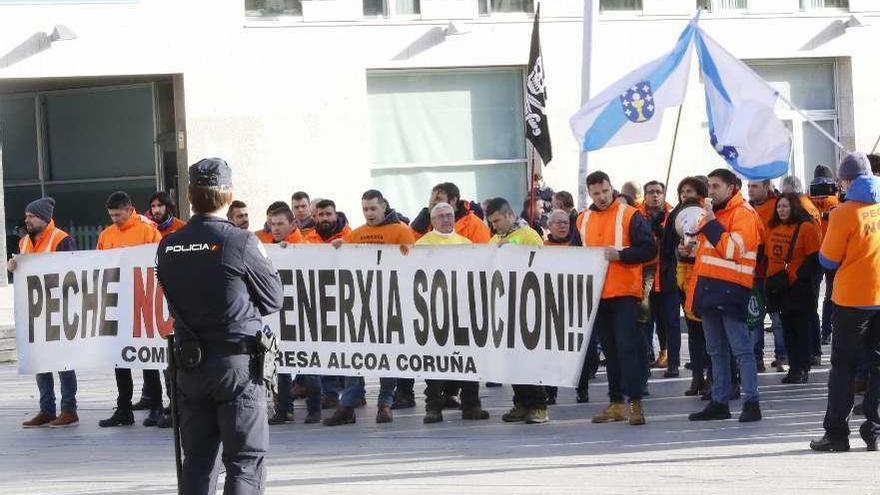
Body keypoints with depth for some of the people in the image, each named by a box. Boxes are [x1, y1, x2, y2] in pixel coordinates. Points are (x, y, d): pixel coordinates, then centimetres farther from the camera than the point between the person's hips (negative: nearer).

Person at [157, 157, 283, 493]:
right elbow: (273, 299, -2)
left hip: (189, 364, 5)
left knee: (197, 459, 12)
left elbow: (175, 304, 9)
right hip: (238, 363, -5)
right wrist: (263, 261, 14)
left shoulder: (168, 248, 2)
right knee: (246, 460, 0)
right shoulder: (240, 243, -12)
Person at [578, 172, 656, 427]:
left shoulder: (629, 215, -3)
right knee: (610, 350, 9)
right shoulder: (583, 220, 13)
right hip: (596, 295, 5)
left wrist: (620, 254, -17)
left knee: (627, 346, -10)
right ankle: (616, 403, 14)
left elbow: (649, 249, -7)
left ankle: (635, 402, -9)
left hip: (624, 293, -5)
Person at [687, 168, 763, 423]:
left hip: (730, 288, -9)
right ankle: (719, 402, 15)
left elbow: (734, 250, -19)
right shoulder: (713, 212, 20)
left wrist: (711, 225, -16)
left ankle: (751, 402, -11)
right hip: (709, 288, 9)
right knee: (716, 351, 11)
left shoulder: (743, 213, -7)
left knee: (741, 349, -9)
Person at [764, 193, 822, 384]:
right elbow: (768, 256, 18)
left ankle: (803, 369, 3)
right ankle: (794, 367, 16)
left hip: (799, 288, -7)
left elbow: (814, 259, -12)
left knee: (801, 328, -1)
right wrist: (770, 279, 10)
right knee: (787, 328, 10)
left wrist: (797, 277, -17)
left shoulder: (806, 228, -10)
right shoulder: (774, 229, 11)